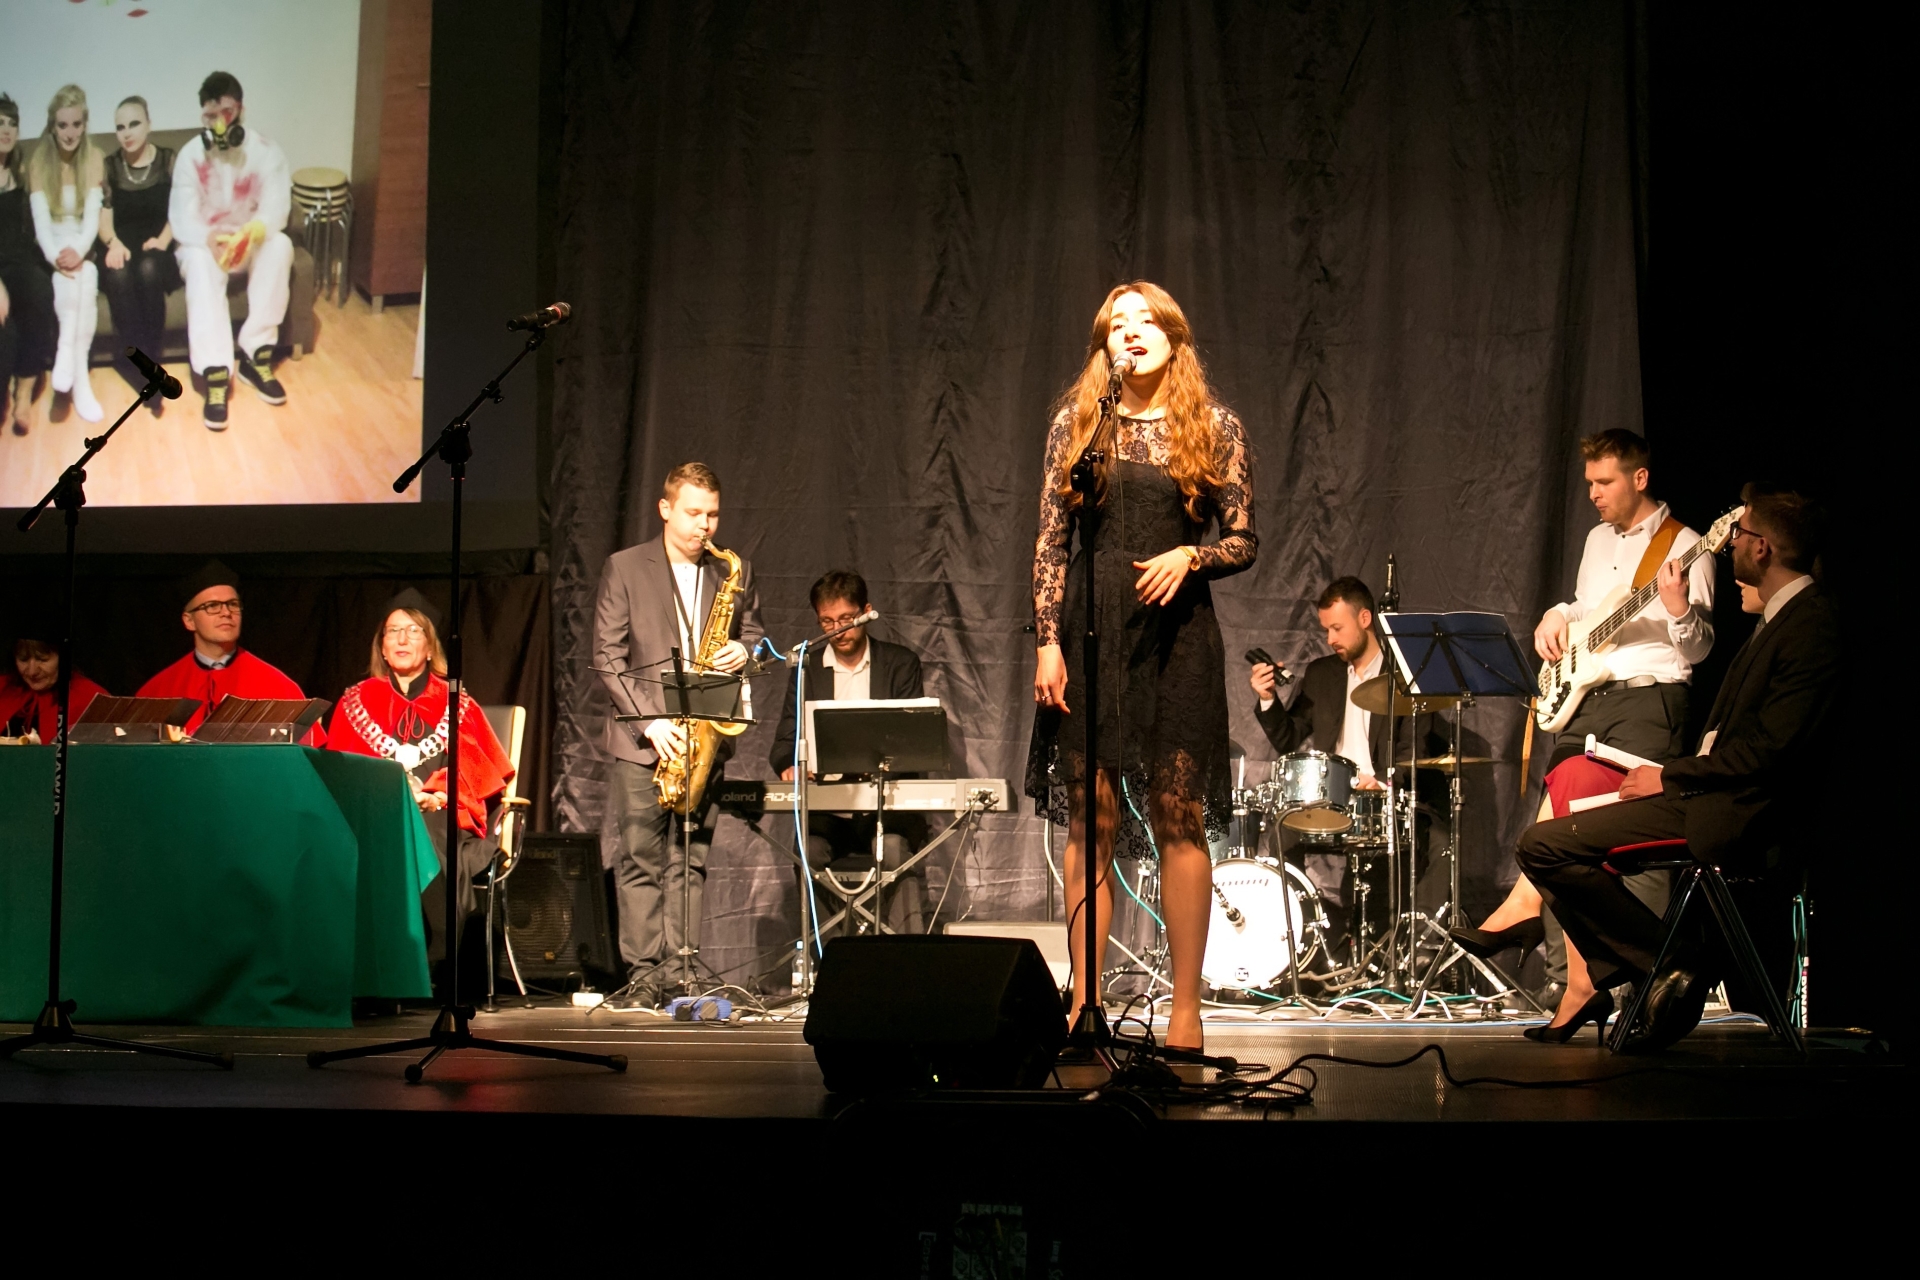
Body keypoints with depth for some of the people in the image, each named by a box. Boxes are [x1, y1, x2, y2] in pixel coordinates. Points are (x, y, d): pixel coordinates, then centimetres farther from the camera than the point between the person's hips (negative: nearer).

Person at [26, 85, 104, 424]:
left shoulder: (93, 158, 0)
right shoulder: (39, 161, -3)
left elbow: (93, 213, -9)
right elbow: (41, 218, -11)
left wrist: (78, 250, -28)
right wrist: (55, 255, -30)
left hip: (83, 242, 1)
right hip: (53, 243, -1)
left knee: (82, 274, -33)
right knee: (74, 277, -32)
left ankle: (67, 356, -32)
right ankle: (78, 377, -38)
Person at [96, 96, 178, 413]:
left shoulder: (169, 160, 6)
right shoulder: (110, 166, 11)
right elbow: (104, 215, 5)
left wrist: (162, 240, -16)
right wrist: (113, 242, -16)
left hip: (157, 245, -1)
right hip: (123, 245, 1)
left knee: (148, 269, -37)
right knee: (119, 274, -34)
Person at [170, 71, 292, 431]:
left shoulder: (266, 152, -9)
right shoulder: (190, 156, -11)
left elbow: (276, 209, -20)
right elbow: (182, 220, -17)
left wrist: (252, 232, -43)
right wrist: (209, 237, -40)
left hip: (250, 241, 1)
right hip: (203, 241, -1)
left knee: (279, 245, -32)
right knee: (200, 261, -36)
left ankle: (255, 352, -27)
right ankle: (215, 372, -45)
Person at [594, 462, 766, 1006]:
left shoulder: (735, 572, 10)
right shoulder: (624, 568, 1)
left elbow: (754, 633, 19)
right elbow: (607, 656, -3)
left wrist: (743, 651, -7)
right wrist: (648, 721, -13)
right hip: (642, 736, -2)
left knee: (691, 858, 3)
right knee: (640, 856, -3)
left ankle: (680, 971, 5)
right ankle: (644, 974, 0)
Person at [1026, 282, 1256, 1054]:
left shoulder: (1216, 429, 6)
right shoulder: (1076, 422, 8)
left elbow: (1244, 541, 7)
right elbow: (1051, 540, 6)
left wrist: (1190, 556, -13)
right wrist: (1047, 641, -2)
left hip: (1174, 632, -1)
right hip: (1089, 630, 1)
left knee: (1178, 822, -1)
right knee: (1089, 822, 2)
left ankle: (1186, 1008, 5)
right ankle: (1084, 1000, 8)